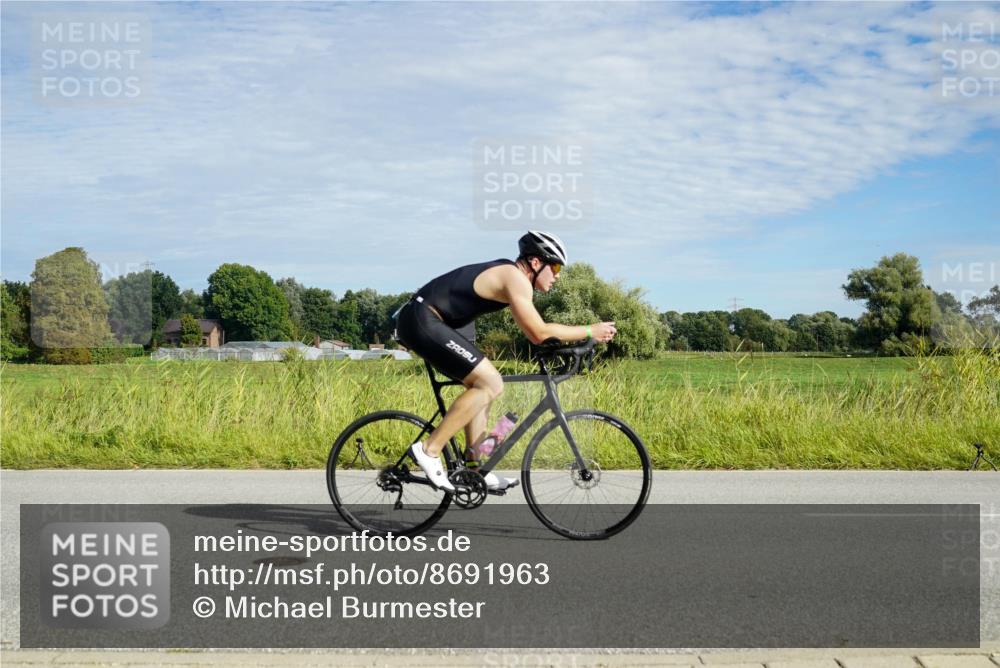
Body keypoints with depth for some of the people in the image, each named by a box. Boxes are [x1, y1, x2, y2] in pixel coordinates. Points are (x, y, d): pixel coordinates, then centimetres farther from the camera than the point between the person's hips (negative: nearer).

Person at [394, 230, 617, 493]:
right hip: (422, 321, -11)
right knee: (490, 384, -13)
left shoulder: (508, 273, 16)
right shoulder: (515, 278, -15)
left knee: (482, 385, 14)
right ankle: (429, 449, -10)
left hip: (425, 321, 11)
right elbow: (539, 333, -20)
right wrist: (589, 331, -14)